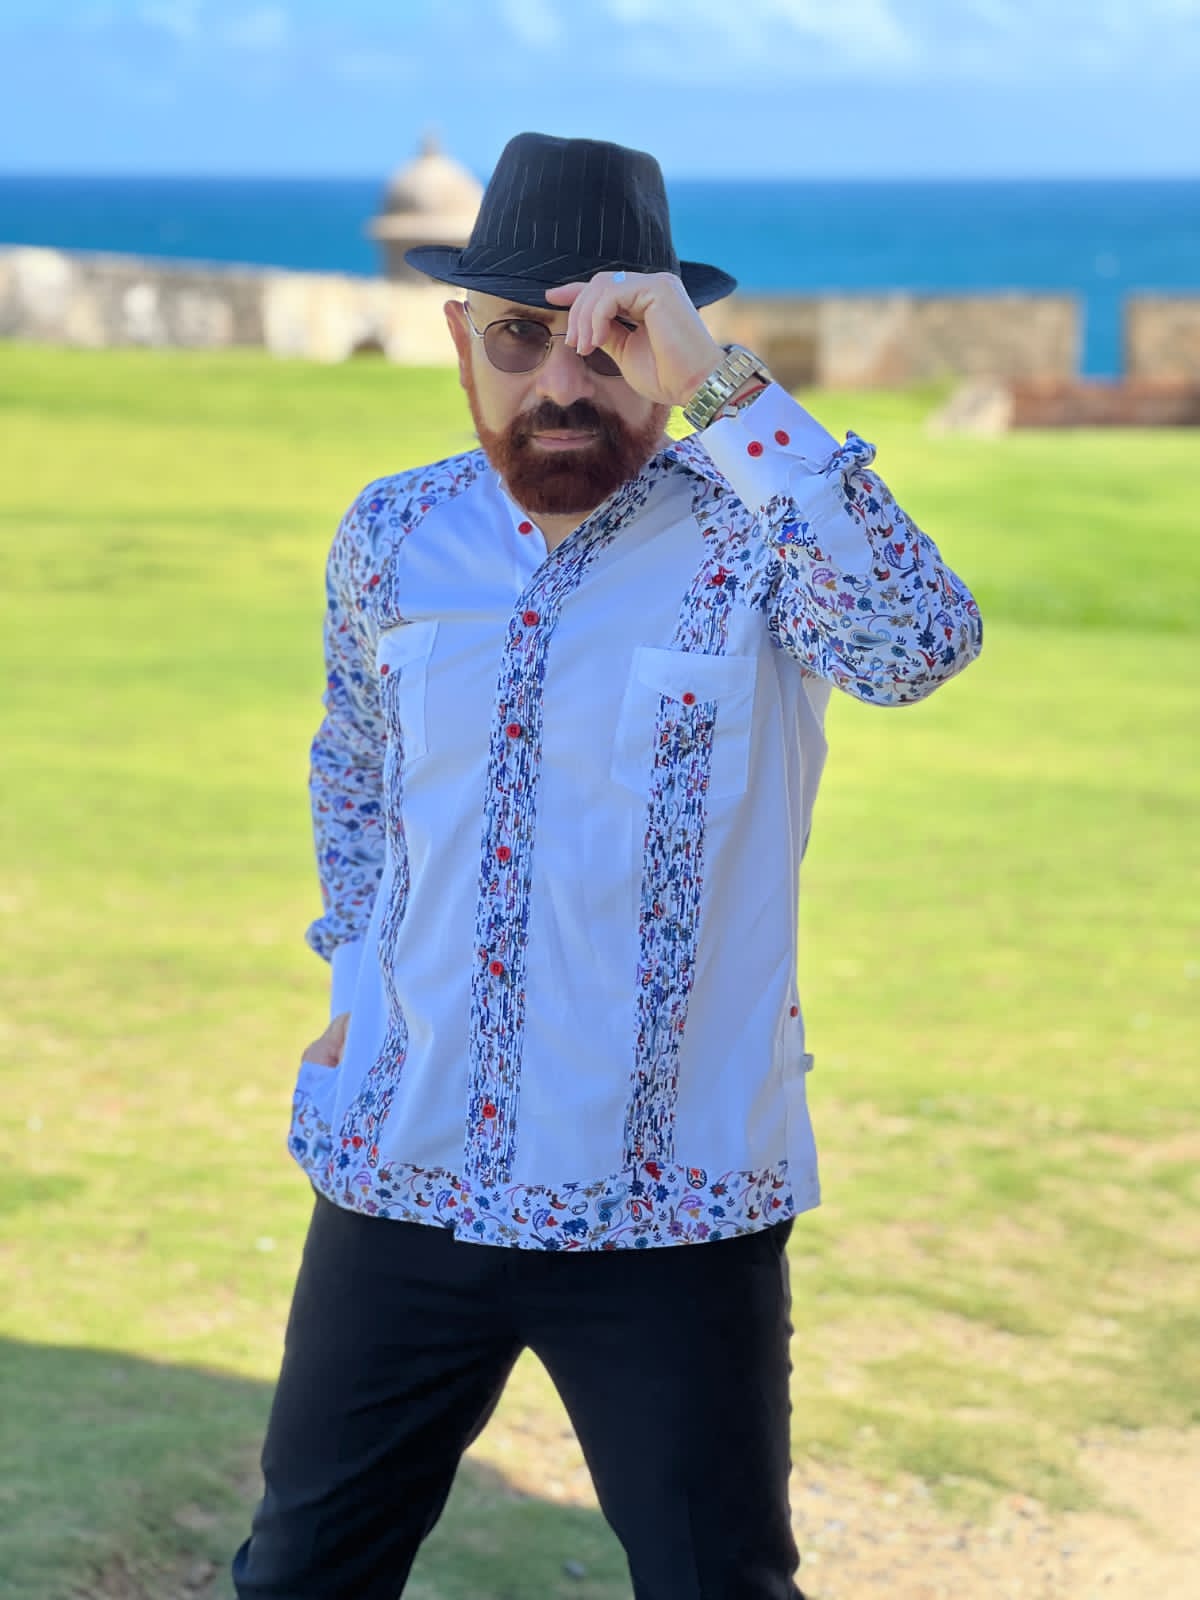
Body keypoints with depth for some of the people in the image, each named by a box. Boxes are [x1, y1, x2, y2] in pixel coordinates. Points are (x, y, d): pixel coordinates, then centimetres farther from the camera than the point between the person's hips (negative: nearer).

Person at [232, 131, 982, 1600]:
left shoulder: (752, 536, -10)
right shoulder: (393, 538, 3)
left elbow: (919, 642, -32)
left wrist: (718, 381, -32)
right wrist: (353, 974, 11)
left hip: (671, 1205, -4)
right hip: (404, 1176, 4)